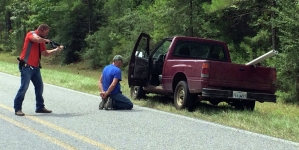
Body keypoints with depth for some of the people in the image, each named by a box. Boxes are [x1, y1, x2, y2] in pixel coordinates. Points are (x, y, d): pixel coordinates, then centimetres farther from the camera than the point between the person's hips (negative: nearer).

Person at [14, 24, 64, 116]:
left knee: (39, 86, 10)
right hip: (26, 66, -9)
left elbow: (45, 53, 17)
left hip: (35, 67, 9)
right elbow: (38, 39, -28)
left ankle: (40, 107, 20)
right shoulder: (31, 34, -6)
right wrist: (46, 40, -8)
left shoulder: (42, 41, 16)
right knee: (24, 87, -11)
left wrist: (56, 49, 8)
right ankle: (17, 109, -6)